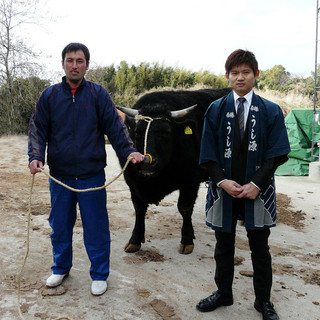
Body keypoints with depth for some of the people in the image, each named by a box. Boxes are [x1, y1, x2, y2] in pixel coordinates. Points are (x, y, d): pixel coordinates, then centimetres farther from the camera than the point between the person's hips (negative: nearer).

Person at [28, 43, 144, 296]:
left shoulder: (98, 94, 1)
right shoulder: (50, 96, 5)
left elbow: (115, 126, -3)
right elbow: (38, 129, 4)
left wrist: (129, 151, -16)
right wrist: (35, 156, -11)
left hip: (92, 176, -2)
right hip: (59, 176, 2)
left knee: (96, 227, 6)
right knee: (60, 225, 16)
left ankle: (99, 275, 24)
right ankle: (61, 268, 37)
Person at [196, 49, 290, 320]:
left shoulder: (271, 111, -1)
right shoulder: (216, 110, 1)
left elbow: (277, 153, -5)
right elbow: (208, 153, -1)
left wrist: (256, 184, -15)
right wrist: (222, 181, -14)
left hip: (258, 191, -1)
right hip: (224, 189, 1)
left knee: (260, 248, 12)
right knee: (224, 246, 15)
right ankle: (223, 293, 35)